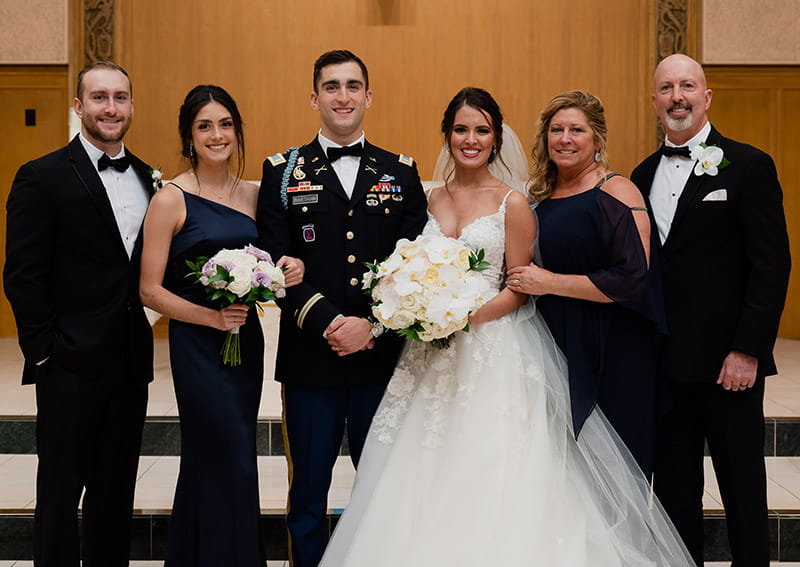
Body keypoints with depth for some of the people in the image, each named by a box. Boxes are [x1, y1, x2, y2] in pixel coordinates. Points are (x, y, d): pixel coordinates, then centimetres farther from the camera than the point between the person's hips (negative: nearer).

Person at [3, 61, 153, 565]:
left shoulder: (147, 178, 11)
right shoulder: (42, 177, -7)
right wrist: (44, 350, -12)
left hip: (131, 363, 5)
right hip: (71, 366, -5)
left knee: (117, 492, 15)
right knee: (61, 492, 6)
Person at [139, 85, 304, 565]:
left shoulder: (253, 194, 7)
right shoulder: (171, 200, -8)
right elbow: (151, 290, -9)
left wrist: (290, 270, -5)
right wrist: (213, 317, -20)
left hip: (247, 341, 5)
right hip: (198, 345, -5)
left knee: (209, 465, 14)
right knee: (232, 466, -5)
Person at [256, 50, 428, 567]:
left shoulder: (402, 173, 8)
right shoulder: (283, 172, 5)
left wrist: (372, 326, -11)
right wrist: (328, 323, -13)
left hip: (383, 355, 1)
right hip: (310, 357, -1)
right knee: (308, 494, 9)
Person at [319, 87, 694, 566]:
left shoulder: (512, 204, -3)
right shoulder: (431, 199, 10)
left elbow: (518, 290, -4)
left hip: (493, 352, -4)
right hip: (434, 358, 4)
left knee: (488, 475, -4)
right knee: (428, 483, 3)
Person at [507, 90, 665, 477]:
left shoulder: (616, 192, -9)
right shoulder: (541, 197, 11)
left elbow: (632, 278, -19)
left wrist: (551, 283, -15)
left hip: (612, 355, -6)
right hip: (557, 345, 6)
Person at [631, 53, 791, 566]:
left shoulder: (748, 166, -5)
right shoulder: (644, 175, 12)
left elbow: (771, 265, -9)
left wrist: (747, 350, -15)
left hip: (728, 363, -5)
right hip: (664, 364, 5)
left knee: (743, 490, 6)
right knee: (674, 489, 13)